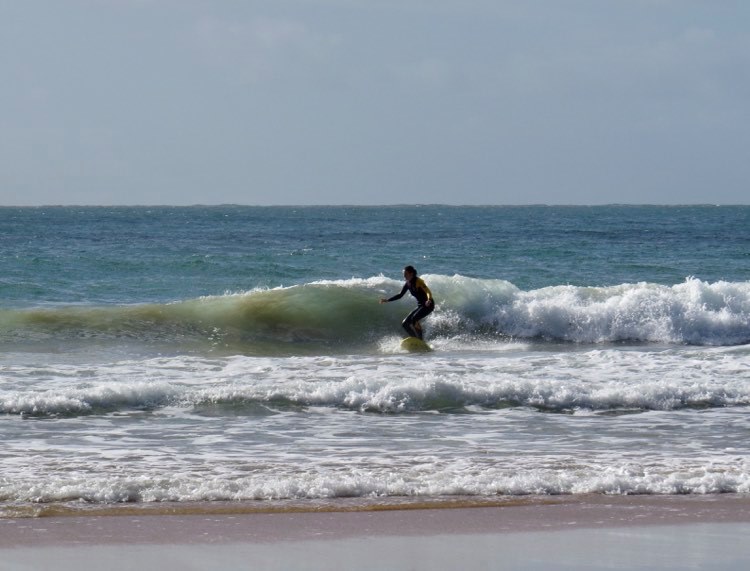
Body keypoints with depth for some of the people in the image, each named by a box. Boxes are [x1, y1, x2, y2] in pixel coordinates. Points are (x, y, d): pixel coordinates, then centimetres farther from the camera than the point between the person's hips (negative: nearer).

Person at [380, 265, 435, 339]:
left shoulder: (418, 281, -17)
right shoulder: (408, 284, 6)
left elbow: (428, 291, -29)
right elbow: (400, 295, 16)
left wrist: (429, 300, -50)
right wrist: (388, 300, 11)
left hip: (428, 305, -9)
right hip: (420, 306, 9)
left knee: (414, 319, -30)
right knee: (405, 323, 2)